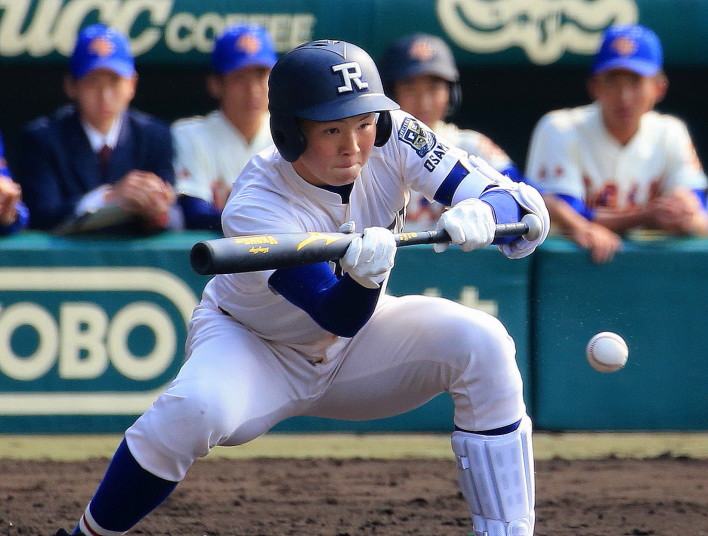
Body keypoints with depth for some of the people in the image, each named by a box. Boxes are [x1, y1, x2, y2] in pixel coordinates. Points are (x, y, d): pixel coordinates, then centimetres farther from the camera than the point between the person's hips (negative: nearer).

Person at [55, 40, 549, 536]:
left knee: (481, 342, -23)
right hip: (253, 347, -4)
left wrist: (481, 214, -47)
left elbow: (526, 207, -24)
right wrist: (364, 275, -59)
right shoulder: (254, 210, -32)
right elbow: (338, 316, -36)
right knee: (195, 409, -36)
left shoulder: (392, 140, -22)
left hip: (354, 353, 4)